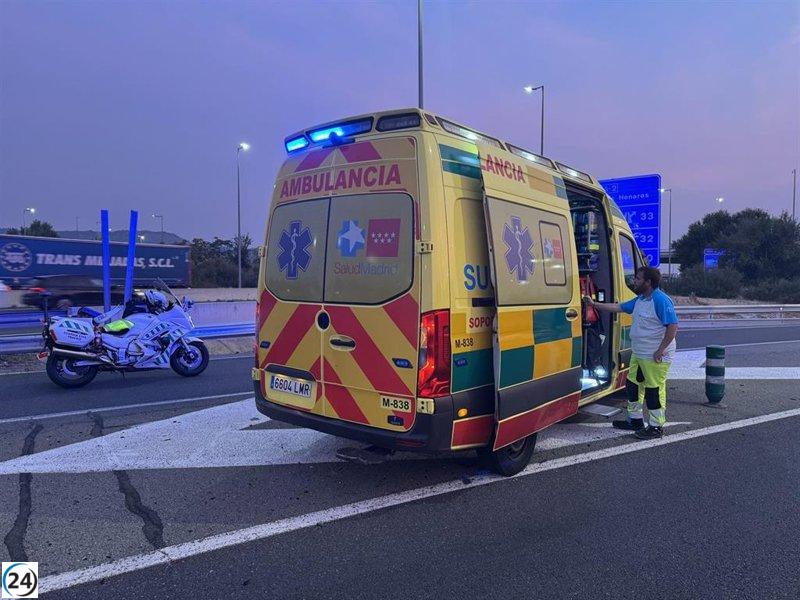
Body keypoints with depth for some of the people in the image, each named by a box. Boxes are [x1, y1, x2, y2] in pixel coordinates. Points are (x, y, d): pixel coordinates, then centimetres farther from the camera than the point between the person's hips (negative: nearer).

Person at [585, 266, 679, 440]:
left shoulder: (661, 300, -20)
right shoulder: (639, 300, 11)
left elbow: (673, 326, -23)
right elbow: (619, 307, 17)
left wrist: (661, 350, -23)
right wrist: (594, 304, 15)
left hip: (656, 358, -10)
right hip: (638, 354, 10)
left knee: (654, 391, -1)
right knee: (633, 386, 17)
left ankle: (656, 427, 12)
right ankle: (635, 420, 31)